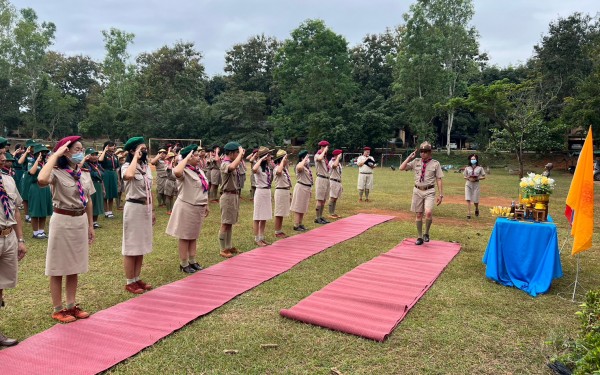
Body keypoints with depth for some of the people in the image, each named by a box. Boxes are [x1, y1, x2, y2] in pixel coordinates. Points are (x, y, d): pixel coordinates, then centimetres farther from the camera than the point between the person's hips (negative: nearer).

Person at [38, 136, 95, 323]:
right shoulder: (57, 173, -13)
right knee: (59, 267, 5)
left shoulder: (84, 175, 7)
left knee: (74, 266, 14)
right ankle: (58, 309, 17)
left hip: (81, 221, 6)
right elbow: (42, 180, -37)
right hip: (63, 221, -6)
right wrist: (55, 155, -26)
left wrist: (90, 226, 14)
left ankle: (71, 305, 26)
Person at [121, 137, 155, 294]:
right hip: (133, 208, -8)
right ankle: (129, 282, 11)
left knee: (141, 245, 13)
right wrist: (136, 157, -25)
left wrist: (152, 210, 15)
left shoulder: (146, 167, 10)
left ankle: (137, 278, 24)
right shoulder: (127, 166, -12)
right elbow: (129, 176, -39)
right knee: (131, 246, 0)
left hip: (146, 208, 8)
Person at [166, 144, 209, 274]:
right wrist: (187, 158, -29)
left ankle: (192, 260, 28)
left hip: (198, 208, 8)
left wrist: (206, 205, 17)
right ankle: (183, 264, 14)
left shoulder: (199, 170, 9)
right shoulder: (185, 171, -17)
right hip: (187, 208, -8)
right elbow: (176, 172, -42)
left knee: (194, 236, 17)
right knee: (185, 237, 3)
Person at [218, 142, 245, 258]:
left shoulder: (231, 163, 10)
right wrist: (240, 153, -31)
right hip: (228, 196, -10)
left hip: (234, 195, 10)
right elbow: (232, 167, -42)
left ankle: (229, 246, 25)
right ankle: (223, 250, 5)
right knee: (225, 224, -2)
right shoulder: (225, 164, -18)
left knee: (230, 223, 16)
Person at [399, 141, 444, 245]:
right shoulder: (416, 162, 6)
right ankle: (420, 237, 22)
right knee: (418, 215, 8)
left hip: (429, 191, -3)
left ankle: (426, 233, 4)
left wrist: (441, 195, -5)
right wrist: (410, 157, -5)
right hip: (417, 191, 3)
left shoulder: (435, 163, 0)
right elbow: (401, 168, 0)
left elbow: (439, 180, -1)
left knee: (428, 213, -21)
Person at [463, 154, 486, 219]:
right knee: (468, 199, -10)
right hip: (468, 184, 1)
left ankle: (477, 209, 37)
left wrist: (477, 178, -14)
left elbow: (483, 177, 2)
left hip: (476, 184, -1)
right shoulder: (467, 168, 3)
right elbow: (465, 176, 10)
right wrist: (469, 178, -11)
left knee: (475, 200, 4)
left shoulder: (480, 168, 0)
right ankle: (468, 214, -7)